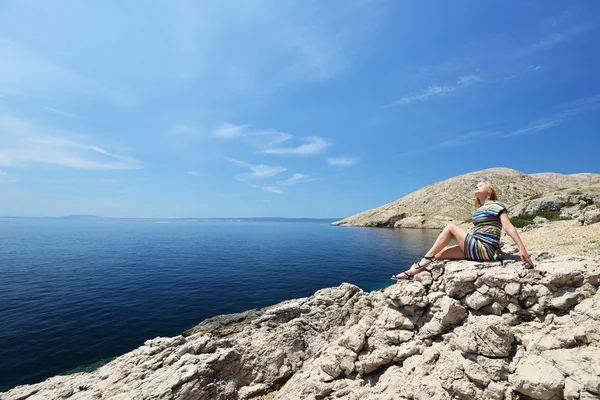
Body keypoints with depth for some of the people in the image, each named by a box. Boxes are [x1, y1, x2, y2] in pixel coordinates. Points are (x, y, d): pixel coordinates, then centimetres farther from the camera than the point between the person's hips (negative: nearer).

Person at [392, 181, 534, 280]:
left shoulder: (496, 205, -1)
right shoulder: (478, 210, 21)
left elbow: (508, 227, -9)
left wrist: (522, 249, -15)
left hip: (484, 250, -7)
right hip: (475, 250, 7)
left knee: (450, 227, -13)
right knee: (439, 254, -4)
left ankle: (425, 260, -11)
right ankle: (413, 273, -8)